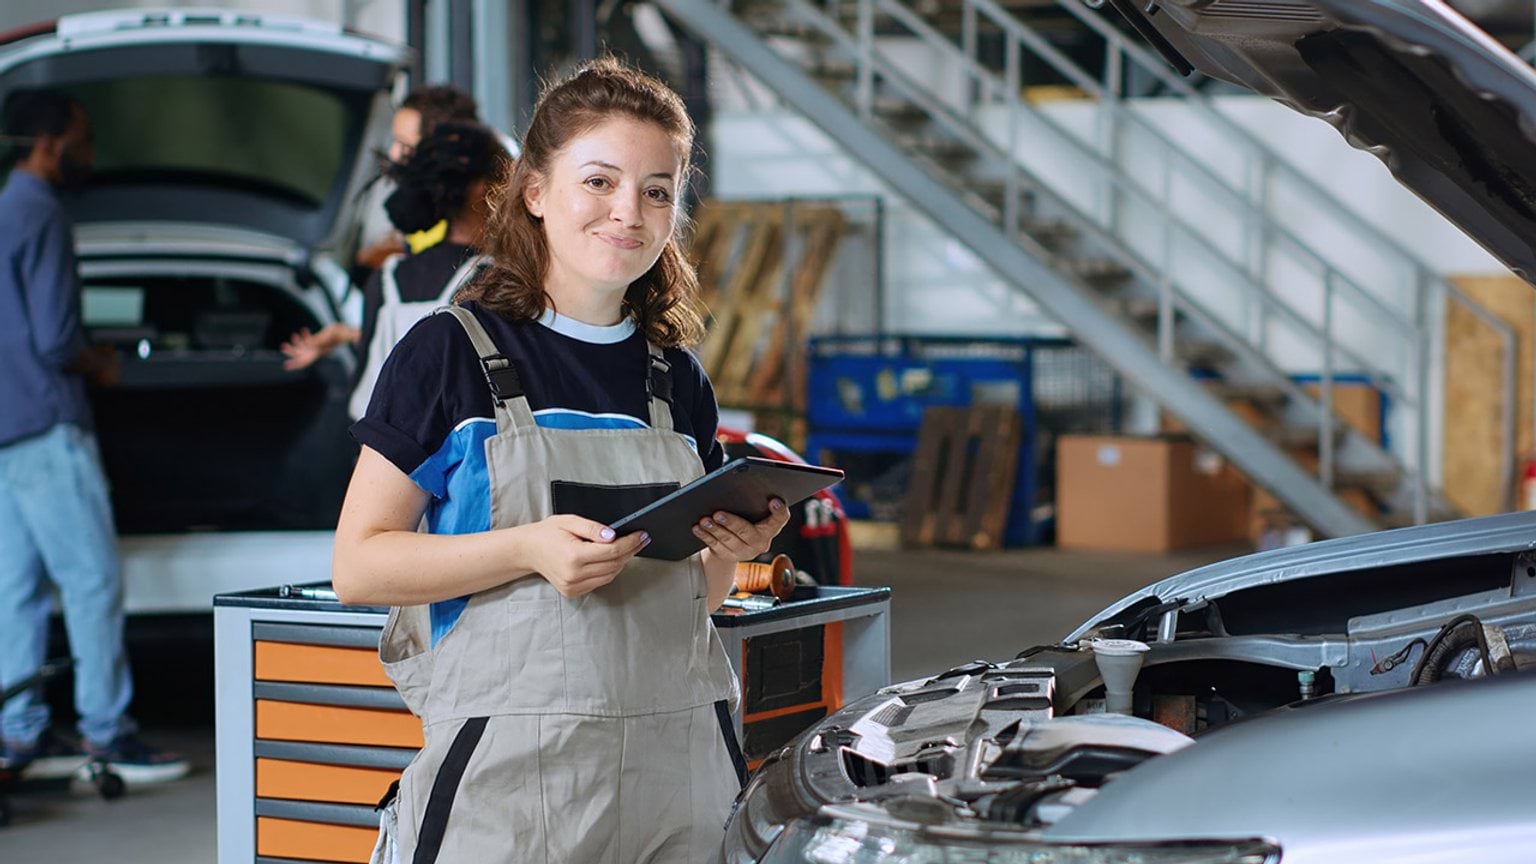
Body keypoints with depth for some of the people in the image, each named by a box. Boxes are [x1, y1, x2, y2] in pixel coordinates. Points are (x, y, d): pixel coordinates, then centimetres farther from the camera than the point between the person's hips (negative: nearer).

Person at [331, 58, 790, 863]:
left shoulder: (677, 379, 12)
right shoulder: (451, 352, -3)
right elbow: (357, 566, -7)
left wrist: (729, 552, -2)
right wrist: (530, 549, -19)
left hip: (679, 769, 5)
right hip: (510, 767, -4)